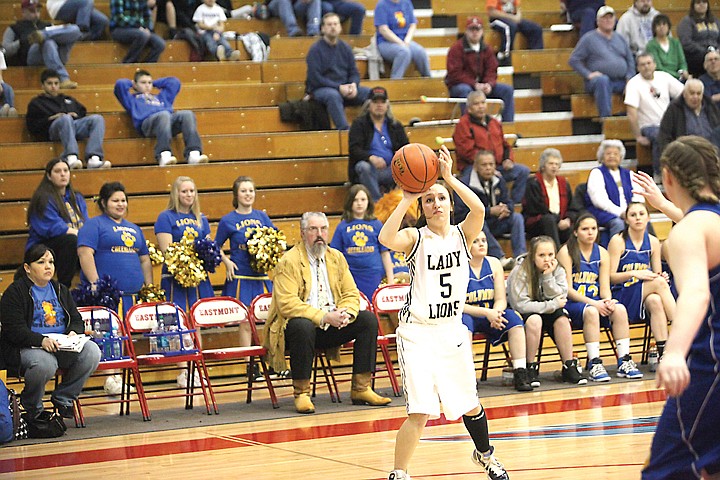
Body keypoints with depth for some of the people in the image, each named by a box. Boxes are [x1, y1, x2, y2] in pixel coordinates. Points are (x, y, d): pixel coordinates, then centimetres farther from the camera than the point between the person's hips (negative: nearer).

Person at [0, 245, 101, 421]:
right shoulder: (14, 292, -1)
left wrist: (73, 333, -7)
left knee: (92, 352, -22)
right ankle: (32, 409, -8)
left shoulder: (60, 290, 19)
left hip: (62, 345, 6)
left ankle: (62, 398, -4)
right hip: (28, 347, -6)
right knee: (45, 363, -39)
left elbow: (77, 320, 19)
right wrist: (41, 340, -27)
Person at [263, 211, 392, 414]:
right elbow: (287, 304, -20)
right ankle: (301, 393, -26)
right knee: (303, 326, -39)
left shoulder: (336, 257, 10)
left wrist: (346, 313, -16)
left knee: (368, 319, -10)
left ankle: (361, 388, -8)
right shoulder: (289, 262, -10)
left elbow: (351, 294, 9)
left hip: (332, 327, 6)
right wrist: (324, 317, -28)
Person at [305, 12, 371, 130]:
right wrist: (339, 87, -19)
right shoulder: (315, 49, -5)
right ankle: (344, 130, -43)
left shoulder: (345, 48, 11)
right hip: (321, 89, -5)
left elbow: (354, 73, 13)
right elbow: (315, 79, -12)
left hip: (344, 88, 5)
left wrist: (354, 85, -11)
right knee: (333, 95, -40)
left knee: (370, 93, -17)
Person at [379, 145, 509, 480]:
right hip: (418, 332, -4)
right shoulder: (416, 238, -7)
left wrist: (449, 177, -23)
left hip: (452, 330, 4)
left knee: (469, 403, 19)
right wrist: (406, 199, -25)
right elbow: (386, 239, -29)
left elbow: (479, 210, -20)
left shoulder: (462, 234, 2)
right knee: (420, 412, -15)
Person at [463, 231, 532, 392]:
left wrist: (496, 313, -23)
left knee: (512, 317, -22)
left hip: (489, 316, 4)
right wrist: (486, 312, -26)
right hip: (466, 316, -4)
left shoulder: (494, 264, 3)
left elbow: (501, 299, 1)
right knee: (464, 320, -36)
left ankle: (520, 373, -25)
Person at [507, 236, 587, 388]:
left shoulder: (558, 271, -3)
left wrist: (548, 276, -24)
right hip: (522, 318, -4)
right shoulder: (520, 272, -17)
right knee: (534, 319, -35)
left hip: (548, 314, 4)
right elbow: (520, 305, -23)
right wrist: (553, 305, -21)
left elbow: (560, 299, -13)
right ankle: (530, 368, -25)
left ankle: (569, 367, -19)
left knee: (562, 317, -25)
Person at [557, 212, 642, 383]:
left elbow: (605, 287, 7)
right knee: (591, 312, -36)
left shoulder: (602, 253, 11)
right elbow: (567, 289, -10)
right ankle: (594, 364, -35)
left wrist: (608, 300, -16)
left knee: (619, 309, -24)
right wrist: (592, 303, -22)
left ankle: (624, 361, -22)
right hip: (571, 303, -5)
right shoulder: (566, 252, -4)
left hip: (596, 302, 5)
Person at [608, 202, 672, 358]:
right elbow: (610, 277, -8)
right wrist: (634, 274, -24)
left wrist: (662, 277, -12)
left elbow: (657, 274, 13)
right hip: (621, 295, -4)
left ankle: (663, 351, -37)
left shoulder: (652, 242, 10)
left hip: (643, 298, 4)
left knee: (655, 301, -35)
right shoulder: (618, 241, -4)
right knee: (658, 283, -31)